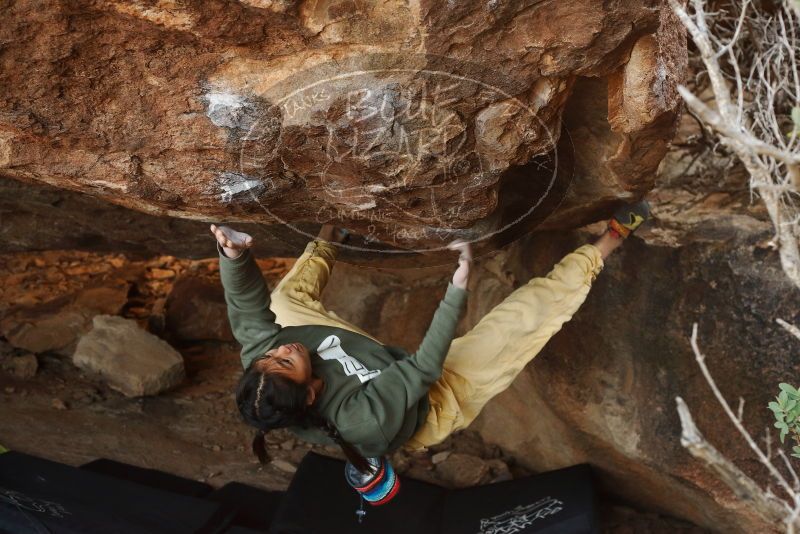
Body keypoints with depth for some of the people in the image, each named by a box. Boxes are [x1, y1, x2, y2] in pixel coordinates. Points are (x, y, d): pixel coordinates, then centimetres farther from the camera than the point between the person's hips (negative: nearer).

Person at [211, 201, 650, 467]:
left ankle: (327, 242, 43)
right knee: (533, 309, -14)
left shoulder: (258, 356, -30)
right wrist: (457, 291, -43)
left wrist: (233, 256, -46)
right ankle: (602, 247, 12)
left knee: (285, 299, 11)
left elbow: (248, 306, -26)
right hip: (434, 403, -5)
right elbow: (424, 369, -40)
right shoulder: (362, 418, -45)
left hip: (382, 363, 6)